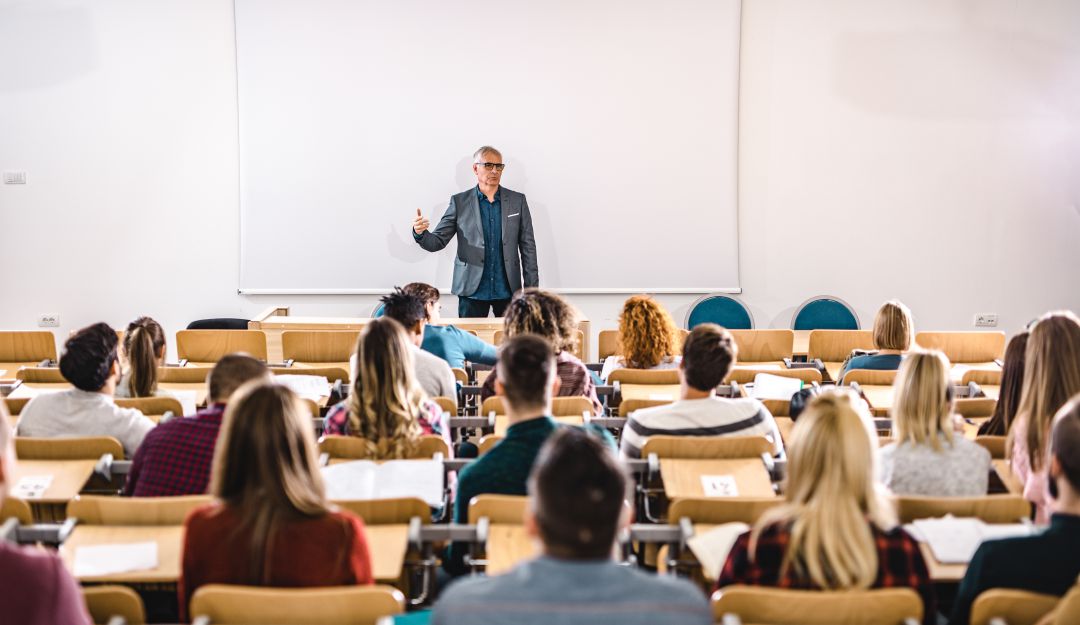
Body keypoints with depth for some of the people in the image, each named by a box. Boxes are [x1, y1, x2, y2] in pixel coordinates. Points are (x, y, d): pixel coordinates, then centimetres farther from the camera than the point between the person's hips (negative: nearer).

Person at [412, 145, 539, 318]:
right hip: (472, 291, -1)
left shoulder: (517, 201, 5)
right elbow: (437, 242, 0)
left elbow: (528, 247, 6)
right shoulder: (460, 202, 2)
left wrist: (531, 290, 1)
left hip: (507, 291, 1)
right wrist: (420, 233, -22)